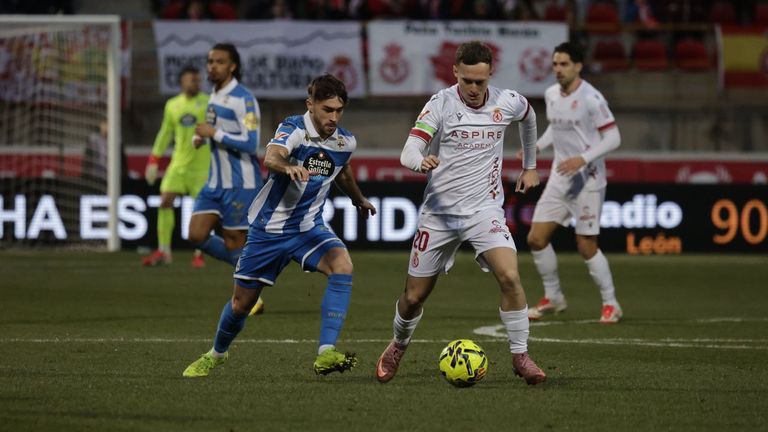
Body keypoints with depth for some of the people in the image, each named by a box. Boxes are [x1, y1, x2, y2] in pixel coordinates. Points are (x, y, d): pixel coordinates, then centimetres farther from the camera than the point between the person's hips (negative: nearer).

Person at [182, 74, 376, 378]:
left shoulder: (345, 142, -2)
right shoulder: (293, 129, -19)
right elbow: (271, 158, -42)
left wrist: (359, 200, 38)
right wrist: (289, 167, -64)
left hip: (309, 228, 3)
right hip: (269, 229, -3)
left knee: (342, 264, -29)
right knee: (241, 303, 9)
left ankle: (326, 354, -34)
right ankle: (217, 354, 41)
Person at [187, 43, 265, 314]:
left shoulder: (243, 99, -15)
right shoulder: (214, 96, 12)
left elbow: (250, 143, -23)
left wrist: (214, 133, -21)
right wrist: (200, 137, 6)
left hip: (240, 184, -8)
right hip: (216, 182, 8)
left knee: (233, 244, -3)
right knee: (197, 235, -1)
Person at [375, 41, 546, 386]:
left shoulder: (507, 103, -3)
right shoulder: (440, 104, -11)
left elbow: (528, 118, 23)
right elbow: (408, 154, -19)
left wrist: (530, 166, 28)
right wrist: (422, 162, -42)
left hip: (484, 209, 1)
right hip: (439, 211, -1)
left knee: (509, 277, -23)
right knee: (414, 295, 7)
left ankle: (520, 356, -8)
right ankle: (398, 346, 38)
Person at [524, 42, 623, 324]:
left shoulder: (591, 99, -16)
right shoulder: (551, 95, 6)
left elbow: (613, 137, -15)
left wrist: (583, 158, -24)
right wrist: (537, 146, 7)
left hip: (587, 181, -7)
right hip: (559, 179, 7)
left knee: (586, 246, -6)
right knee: (536, 238, 1)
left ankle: (610, 303, 12)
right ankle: (553, 298, 19)